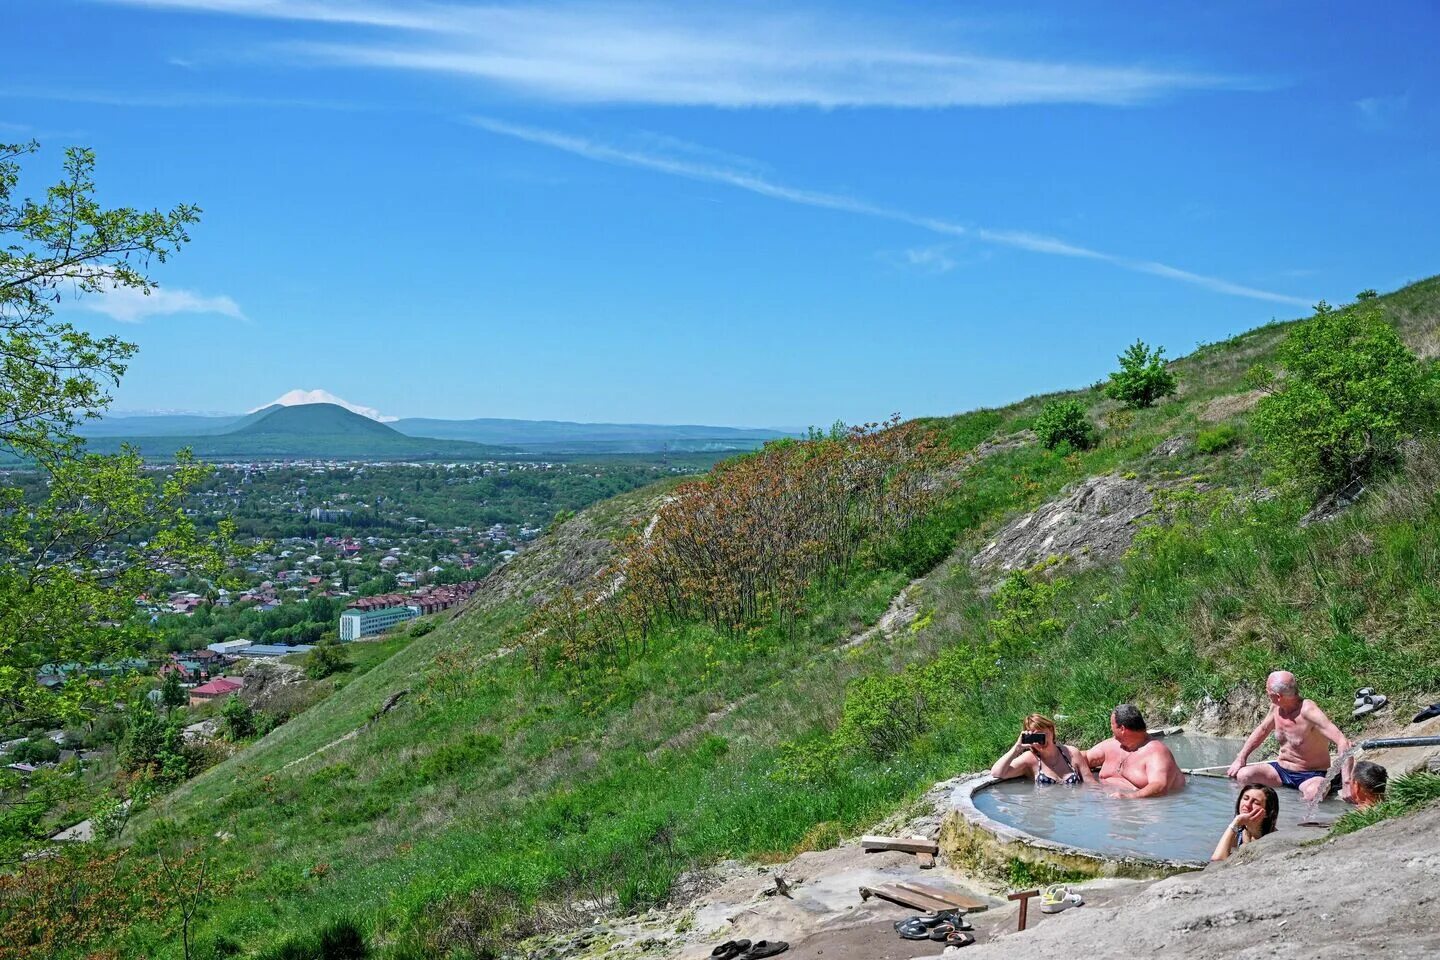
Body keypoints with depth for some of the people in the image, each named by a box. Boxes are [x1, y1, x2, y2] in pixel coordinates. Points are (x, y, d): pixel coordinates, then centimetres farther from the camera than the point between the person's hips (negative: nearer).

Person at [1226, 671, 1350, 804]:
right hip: (1281, 769, 7)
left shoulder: (1307, 711, -26)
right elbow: (1262, 730, 17)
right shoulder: (1276, 707, -3)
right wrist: (1241, 758, 10)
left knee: (1313, 795, -40)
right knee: (1242, 775, -16)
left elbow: (1343, 742, -32)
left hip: (1311, 776, -7)